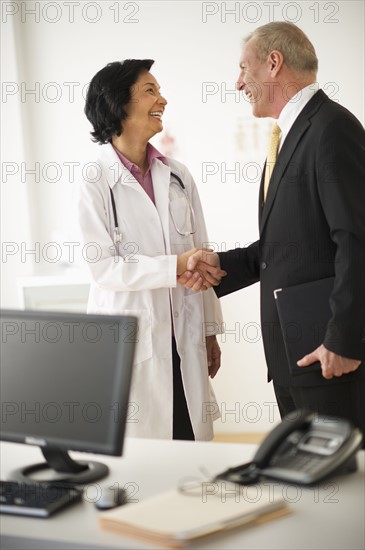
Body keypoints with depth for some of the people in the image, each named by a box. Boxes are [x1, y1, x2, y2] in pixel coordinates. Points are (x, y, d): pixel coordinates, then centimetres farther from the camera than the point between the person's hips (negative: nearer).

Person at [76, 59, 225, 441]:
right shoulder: (95, 182, -5)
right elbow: (103, 267, -11)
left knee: (191, 440, 5)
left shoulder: (178, 176, 9)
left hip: (184, 339, 4)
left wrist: (210, 333, 13)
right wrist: (174, 267, -18)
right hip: (130, 341, -4)